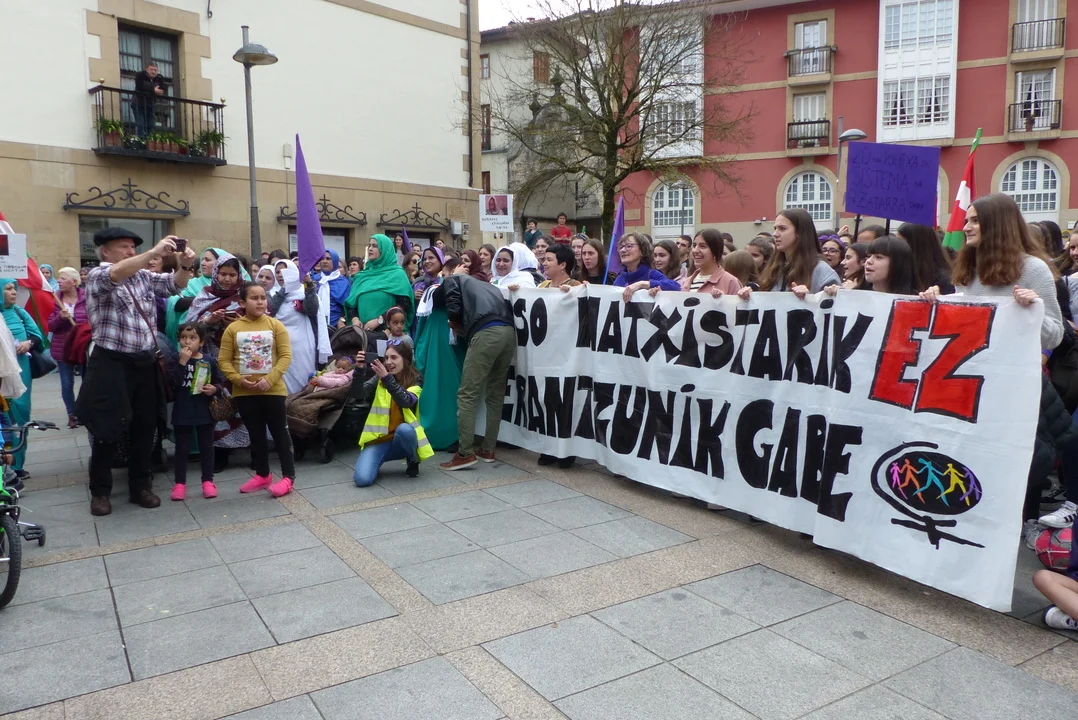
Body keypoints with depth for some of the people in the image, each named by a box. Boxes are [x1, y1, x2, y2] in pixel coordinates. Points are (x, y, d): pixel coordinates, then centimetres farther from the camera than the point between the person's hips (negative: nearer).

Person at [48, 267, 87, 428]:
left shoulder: (87, 298, -6)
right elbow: (50, 326, 0)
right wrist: (60, 318, -17)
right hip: (62, 348, 2)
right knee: (67, 384, 7)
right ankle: (72, 414, 21)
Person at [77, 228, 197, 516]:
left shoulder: (143, 275, 12)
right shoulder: (97, 275, -6)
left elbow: (173, 285, 7)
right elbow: (117, 273, -28)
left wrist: (185, 266, -15)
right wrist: (155, 251, -35)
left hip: (145, 363, 6)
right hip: (111, 365, -5)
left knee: (144, 428, 11)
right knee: (108, 430, 3)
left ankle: (140, 487, 24)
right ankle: (100, 492, 19)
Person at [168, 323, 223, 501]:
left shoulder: (209, 361, 0)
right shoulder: (175, 362, -2)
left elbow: (220, 382, 7)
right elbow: (172, 383, -18)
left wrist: (214, 389, -15)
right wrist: (182, 362, -23)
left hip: (204, 413, 1)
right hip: (182, 414, -1)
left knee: (206, 448, 10)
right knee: (182, 449, 7)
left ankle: (208, 481, 20)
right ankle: (179, 483, 16)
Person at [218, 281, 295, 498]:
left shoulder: (276, 325, -3)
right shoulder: (233, 328, 1)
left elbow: (285, 356, -7)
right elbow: (224, 360, 1)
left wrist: (270, 379, -18)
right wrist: (239, 380, -13)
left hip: (273, 390, -2)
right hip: (244, 392, 2)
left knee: (279, 432, 4)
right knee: (256, 434, 14)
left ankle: (288, 476, 11)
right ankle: (262, 475, 27)